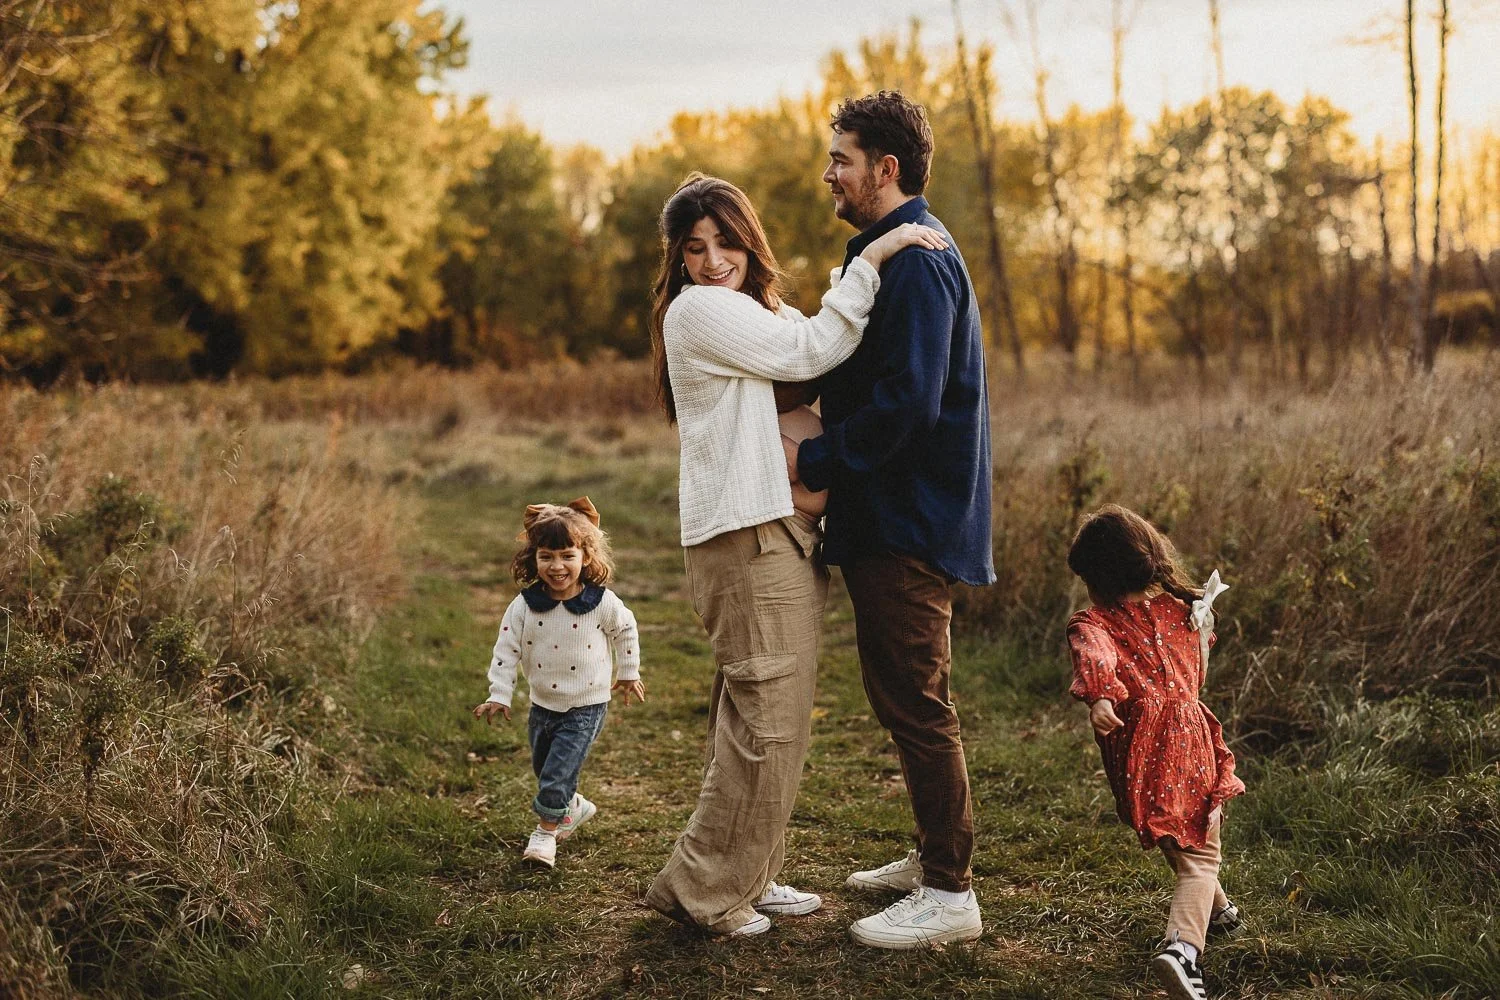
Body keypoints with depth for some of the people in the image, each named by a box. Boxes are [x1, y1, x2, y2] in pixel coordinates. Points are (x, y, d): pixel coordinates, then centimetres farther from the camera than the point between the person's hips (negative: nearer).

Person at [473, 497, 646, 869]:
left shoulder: (603, 603, -16)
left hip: (586, 707, -4)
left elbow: (626, 631, 3)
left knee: (558, 774, -10)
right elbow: (506, 649, -6)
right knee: (543, 769, 20)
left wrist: (628, 673, 12)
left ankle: (546, 831, 12)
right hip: (542, 705, 4)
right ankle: (575, 807, 47)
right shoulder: (524, 606, -13)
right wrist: (499, 695, -10)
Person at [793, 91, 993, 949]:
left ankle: (950, 894, 5)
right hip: (892, 515, 11)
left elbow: (906, 401, -25)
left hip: (911, 521, -11)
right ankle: (936, 855, 31)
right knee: (910, 697, 18)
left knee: (915, 702, -4)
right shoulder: (893, 251, 17)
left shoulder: (916, 260, -17)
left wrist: (813, 460, -18)